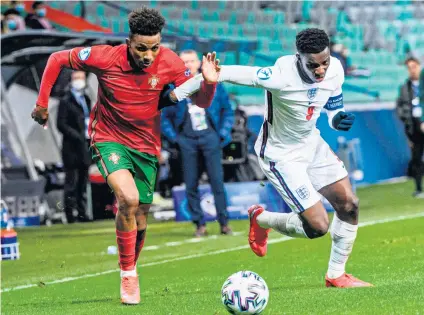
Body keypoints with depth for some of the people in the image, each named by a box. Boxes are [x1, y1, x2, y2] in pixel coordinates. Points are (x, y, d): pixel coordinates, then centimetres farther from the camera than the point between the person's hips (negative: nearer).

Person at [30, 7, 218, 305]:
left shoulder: (169, 63, -17)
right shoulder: (105, 58, -22)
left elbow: (202, 102, -11)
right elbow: (58, 59, -7)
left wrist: (208, 82, -32)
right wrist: (42, 103, -4)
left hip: (146, 146, 3)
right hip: (110, 139, -3)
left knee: (139, 220, 9)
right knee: (129, 198, -28)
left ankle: (131, 272, 37)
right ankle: (128, 275, -12)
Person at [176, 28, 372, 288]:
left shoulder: (335, 69, -12)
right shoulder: (281, 76, -33)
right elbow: (231, 73, -30)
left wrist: (338, 119, -17)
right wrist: (177, 92, -34)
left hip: (312, 143, 7)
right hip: (281, 156, -7)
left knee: (349, 205, 1)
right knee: (318, 226, -10)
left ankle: (336, 275, 20)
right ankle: (261, 219, 19)